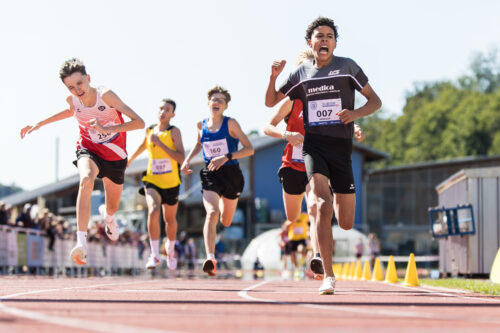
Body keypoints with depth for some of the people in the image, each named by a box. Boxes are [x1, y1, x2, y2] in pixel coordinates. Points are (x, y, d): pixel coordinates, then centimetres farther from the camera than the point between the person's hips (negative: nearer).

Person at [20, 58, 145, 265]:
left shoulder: (105, 96, -27)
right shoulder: (72, 100, -14)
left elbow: (139, 122, -32)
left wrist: (106, 129, -43)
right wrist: (39, 124, 12)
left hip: (114, 155, 0)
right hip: (88, 149, 0)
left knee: (113, 208, 16)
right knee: (86, 181, -36)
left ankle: (107, 215, 60)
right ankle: (81, 244, -45)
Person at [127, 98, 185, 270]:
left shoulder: (174, 131, -10)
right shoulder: (150, 130, 2)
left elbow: (181, 159, -21)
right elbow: (143, 146, 24)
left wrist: (160, 143, -25)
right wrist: (130, 160, 37)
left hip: (171, 183, -1)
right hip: (152, 181, 1)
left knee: (170, 219, 16)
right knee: (153, 212, -24)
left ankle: (170, 250, 43)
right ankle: (155, 255, -22)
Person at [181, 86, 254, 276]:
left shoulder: (230, 124, -8)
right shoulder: (201, 125, 4)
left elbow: (249, 149, -12)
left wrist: (226, 157, -24)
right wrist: (188, 160, 10)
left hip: (231, 174, -1)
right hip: (210, 174, 1)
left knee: (226, 222, 16)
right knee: (212, 213, -24)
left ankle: (223, 202, 55)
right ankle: (210, 258, -33)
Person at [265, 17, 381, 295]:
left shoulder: (347, 67, 4)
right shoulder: (301, 74, 10)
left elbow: (375, 101, 6)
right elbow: (271, 102, 18)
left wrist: (356, 113, -15)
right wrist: (274, 76, -1)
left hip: (341, 146, 0)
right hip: (313, 145, 0)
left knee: (346, 223, 2)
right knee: (323, 205, -24)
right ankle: (328, 275, -20)